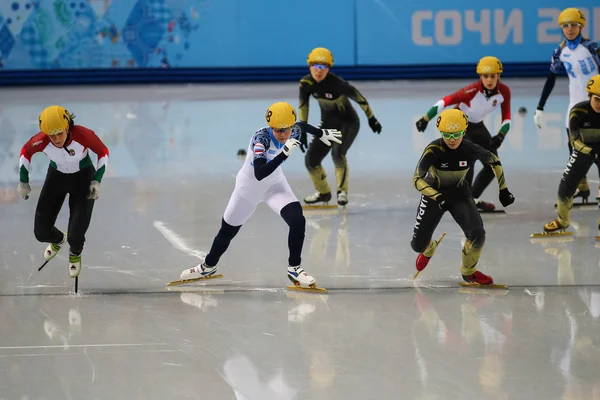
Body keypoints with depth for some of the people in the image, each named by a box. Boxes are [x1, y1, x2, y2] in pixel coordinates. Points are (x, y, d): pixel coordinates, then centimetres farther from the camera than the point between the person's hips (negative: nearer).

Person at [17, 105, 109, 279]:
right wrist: (23, 182, 1)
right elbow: (26, 152, -6)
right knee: (41, 232, 3)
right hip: (56, 177, 2)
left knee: (75, 235, -9)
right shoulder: (41, 141, -30)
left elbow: (103, 152, -16)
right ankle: (58, 240, 43)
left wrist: (97, 181, -21)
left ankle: (75, 253, 31)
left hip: (83, 178, -2)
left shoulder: (83, 135, -35)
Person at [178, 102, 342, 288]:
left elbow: (302, 126, 10)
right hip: (249, 186, -3)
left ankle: (294, 268, -3)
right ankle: (208, 266, 39)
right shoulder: (261, 138, -35)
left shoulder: (295, 132, -17)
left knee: (297, 220, -20)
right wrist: (284, 154, -53)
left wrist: (322, 134, 21)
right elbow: (259, 174, -46)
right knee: (228, 230, 12)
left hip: (275, 184, 3)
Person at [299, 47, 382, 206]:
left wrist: (371, 118, -9)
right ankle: (323, 192, 25)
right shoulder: (306, 83, -15)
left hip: (348, 122, -6)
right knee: (311, 159, 1)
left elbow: (358, 97, -19)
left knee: (337, 152, -30)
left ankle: (342, 191, -16)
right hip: (328, 124, 6)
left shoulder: (336, 83, -30)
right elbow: (303, 104, 2)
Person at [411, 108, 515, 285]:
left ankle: (468, 271, 10)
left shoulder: (470, 149, -21)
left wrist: (503, 190, 0)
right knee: (418, 245, -1)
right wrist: (438, 198, -41)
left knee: (477, 234, -20)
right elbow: (417, 179, -28)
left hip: (459, 193, 1)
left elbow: (494, 161, -1)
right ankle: (428, 249, 41)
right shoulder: (433, 150, -29)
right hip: (433, 193, -1)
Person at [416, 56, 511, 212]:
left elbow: (506, 118, -9)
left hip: (476, 126, 6)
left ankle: (474, 198, 23)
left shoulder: (504, 91, -18)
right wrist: (426, 119, -37)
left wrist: (501, 135, -25)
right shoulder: (473, 91, -33)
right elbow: (446, 101, -33)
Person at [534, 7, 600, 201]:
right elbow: (550, 80, 8)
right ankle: (582, 187, 11)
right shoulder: (560, 51, 1)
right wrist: (540, 108, 7)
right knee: (574, 146, 0)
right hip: (576, 102, 4)